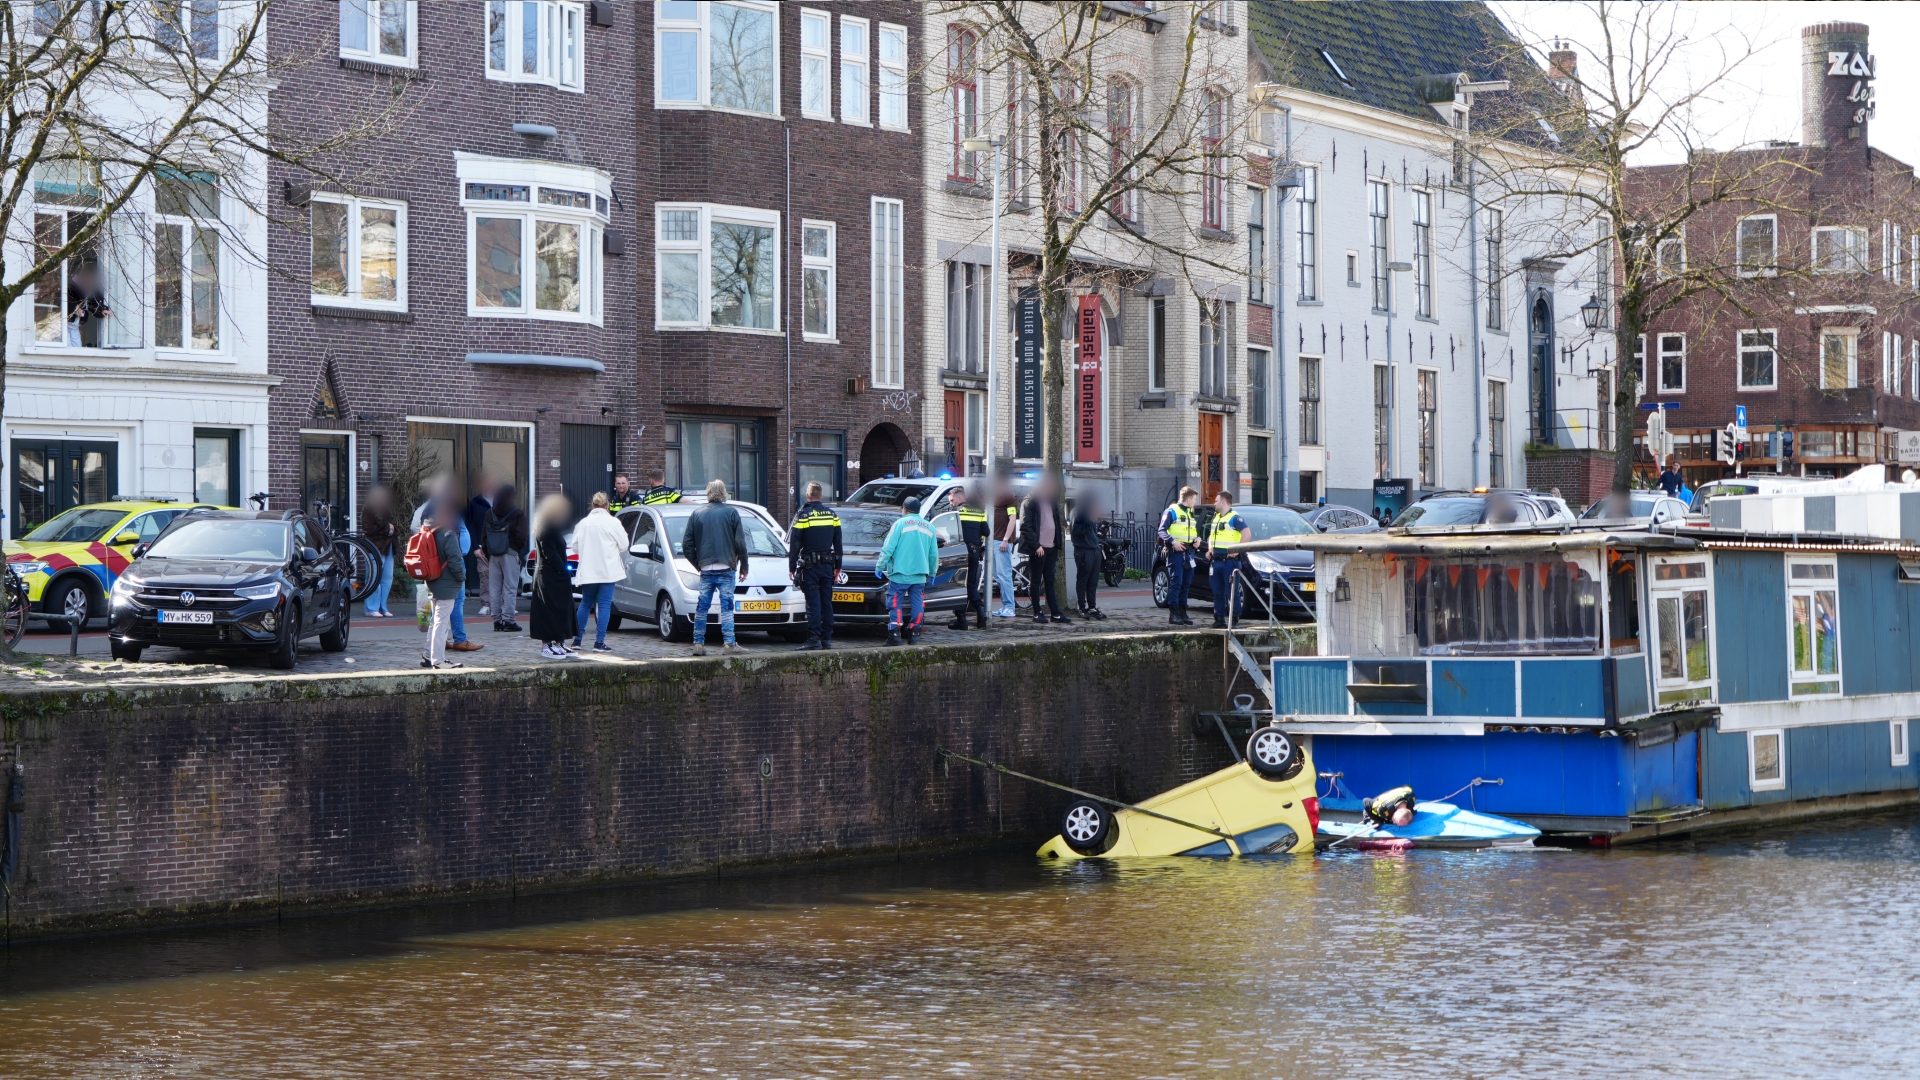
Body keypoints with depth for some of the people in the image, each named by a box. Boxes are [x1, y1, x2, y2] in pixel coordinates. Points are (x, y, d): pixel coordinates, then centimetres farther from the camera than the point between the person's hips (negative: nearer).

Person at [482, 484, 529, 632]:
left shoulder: (489, 514, 9)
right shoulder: (518, 514, -6)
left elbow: (483, 536, 9)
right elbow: (521, 537, -10)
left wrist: (487, 553, 14)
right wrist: (521, 552, 5)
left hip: (493, 555, 4)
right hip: (510, 553, -4)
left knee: (494, 588, 6)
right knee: (510, 588, -3)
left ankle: (497, 620, 7)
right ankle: (508, 620, -7)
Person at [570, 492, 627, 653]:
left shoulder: (582, 523, 0)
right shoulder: (613, 522, -8)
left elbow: (575, 547, 6)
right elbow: (623, 545, -3)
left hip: (587, 571, 3)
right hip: (607, 571, -3)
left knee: (585, 604, 16)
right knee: (604, 605, -1)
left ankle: (577, 639, 16)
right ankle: (599, 642, -6)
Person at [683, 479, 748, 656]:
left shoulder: (697, 514, 8)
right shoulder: (731, 513, 0)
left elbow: (687, 545, 8)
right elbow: (740, 543, -2)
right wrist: (744, 566, 7)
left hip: (706, 569, 3)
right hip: (726, 568, -3)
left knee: (701, 607, 7)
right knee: (726, 606, -3)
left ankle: (698, 644, 5)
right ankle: (730, 644, -8)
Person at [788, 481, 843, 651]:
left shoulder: (803, 516, -9)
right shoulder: (832, 515, 8)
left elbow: (794, 544, -8)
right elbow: (838, 543, 14)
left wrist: (791, 567, -2)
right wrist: (838, 565, 21)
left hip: (809, 566, -5)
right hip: (827, 565, 5)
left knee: (813, 603, -6)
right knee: (827, 602, 8)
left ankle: (814, 638, -10)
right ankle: (827, 638, 10)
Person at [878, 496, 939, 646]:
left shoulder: (901, 523, -1)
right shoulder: (929, 527, 15)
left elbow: (888, 548, -6)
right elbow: (934, 554, 18)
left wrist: (880, 566, -2)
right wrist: (932, 572, 27)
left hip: (900, 573, -5)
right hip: (920, 575, 5)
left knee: (895, 604, -4)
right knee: (917, 604, 7)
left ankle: (895, 633, -13)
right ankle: (912, 632, 6)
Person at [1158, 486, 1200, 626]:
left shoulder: (1191, 512, 20)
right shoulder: (1172, 511, -5)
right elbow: (1162, 530, -9)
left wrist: (1197, 538, 7)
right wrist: (1172, 542, -22)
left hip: (1189, 551, 8)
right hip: (1175, 552, -8)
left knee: (1186, 583, 8)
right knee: (1176, 582, -10)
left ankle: (1182, 611, 14)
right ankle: (1173, 613, -9)